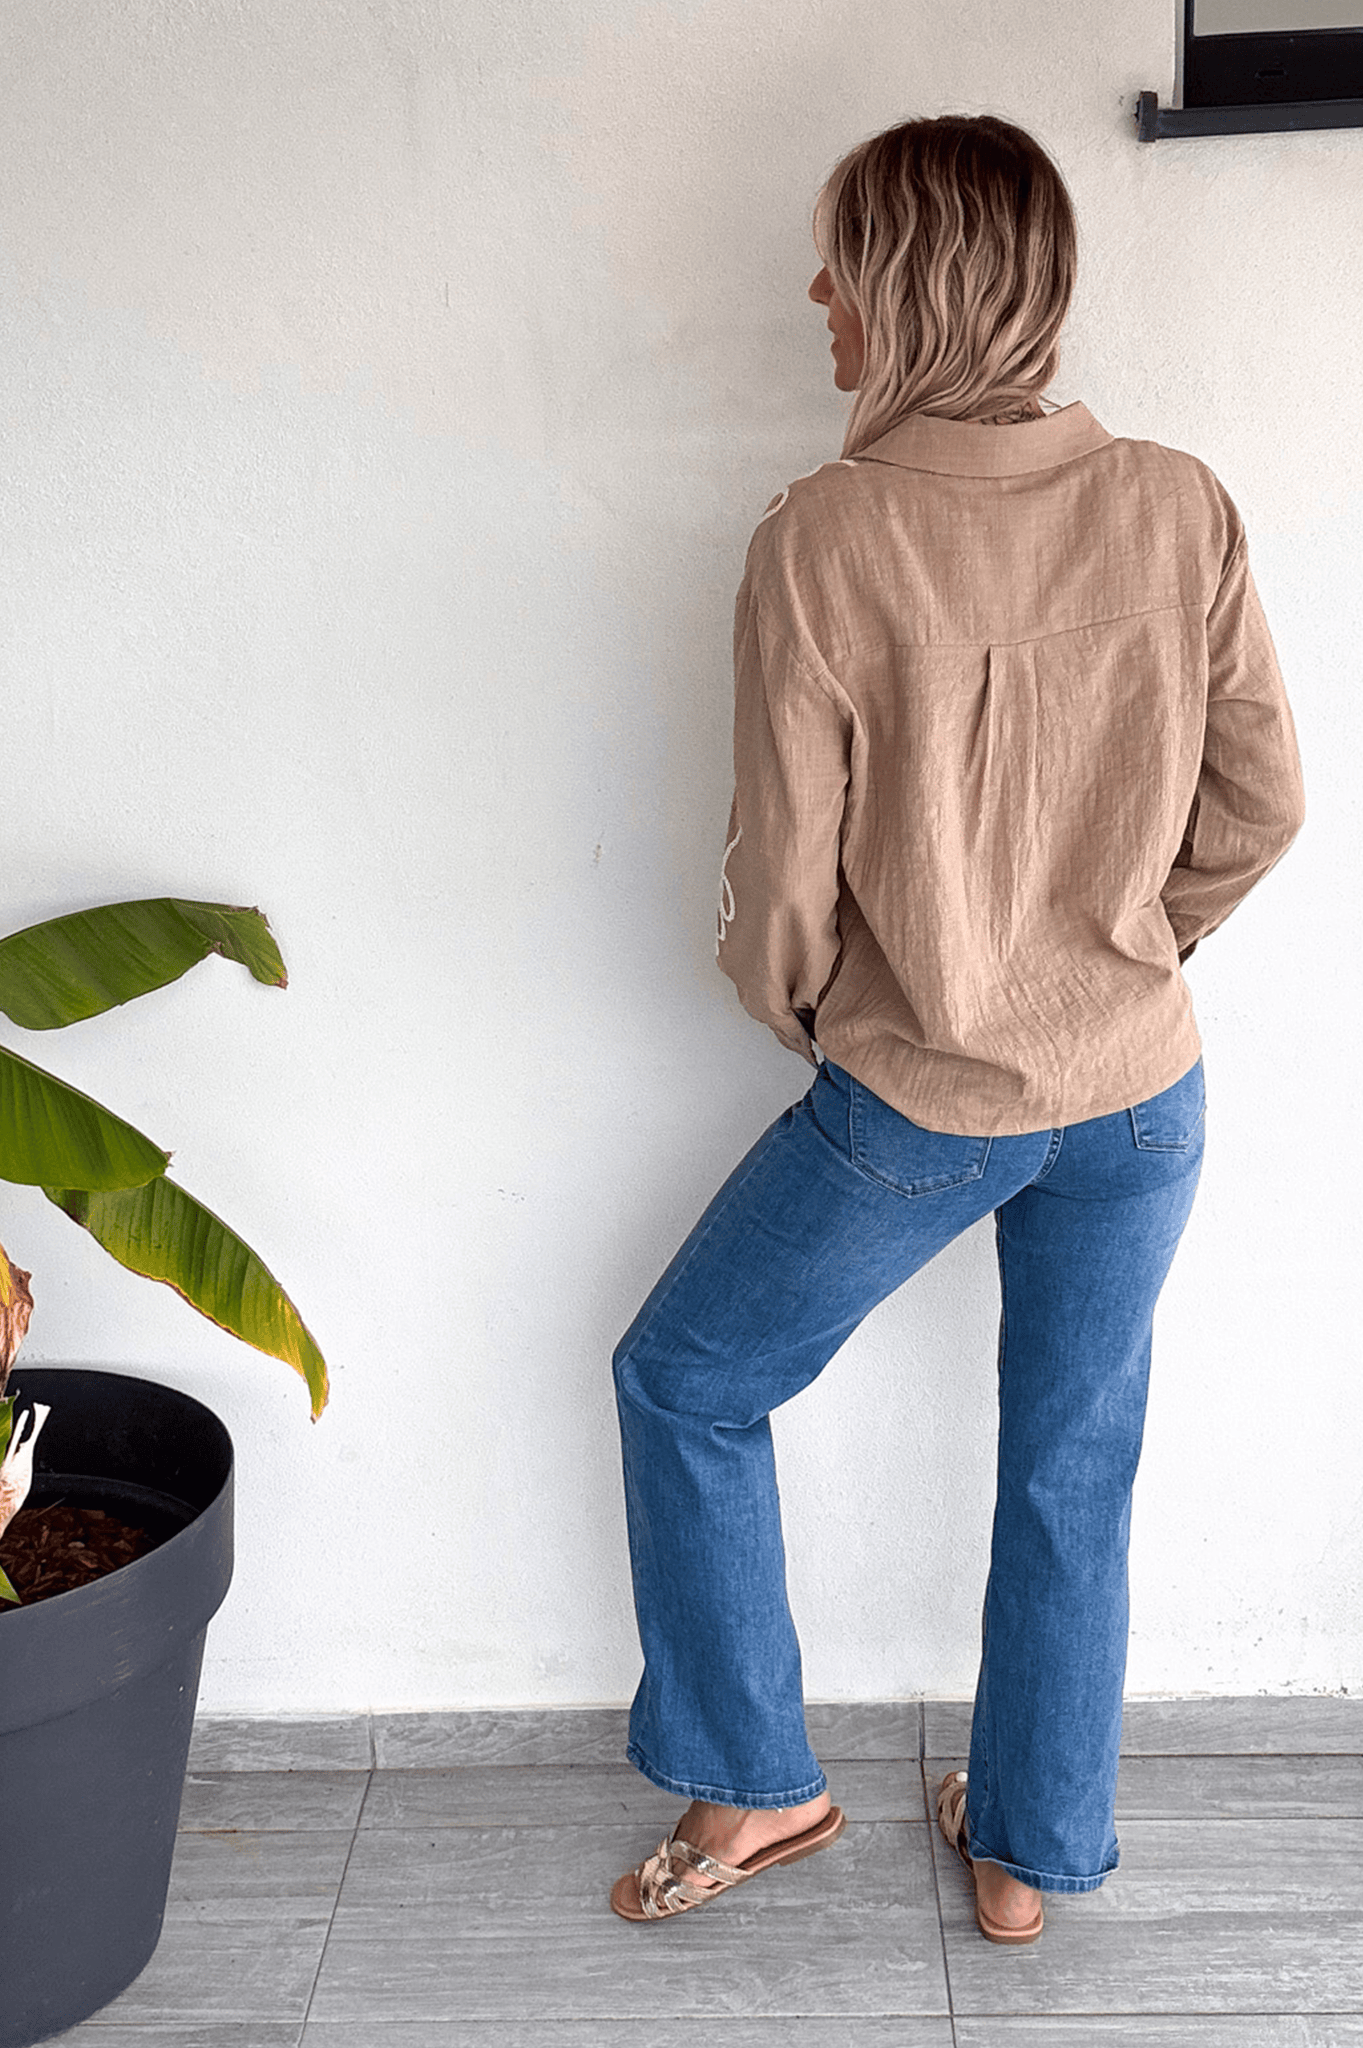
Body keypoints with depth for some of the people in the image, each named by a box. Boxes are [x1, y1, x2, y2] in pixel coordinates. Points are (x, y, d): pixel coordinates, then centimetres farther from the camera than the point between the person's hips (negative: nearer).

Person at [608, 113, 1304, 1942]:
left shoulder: (820, 539, -19)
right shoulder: (1183, 509, -7)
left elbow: (787, 878, -14)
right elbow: (1259, 807, 0)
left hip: (912, 1108, -4)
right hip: (1140, 1100, 4)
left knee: (681, 1385, 20)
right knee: (1075, 1473, 20)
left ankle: (752, 1787, 30)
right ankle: (1033, 1851, 37)